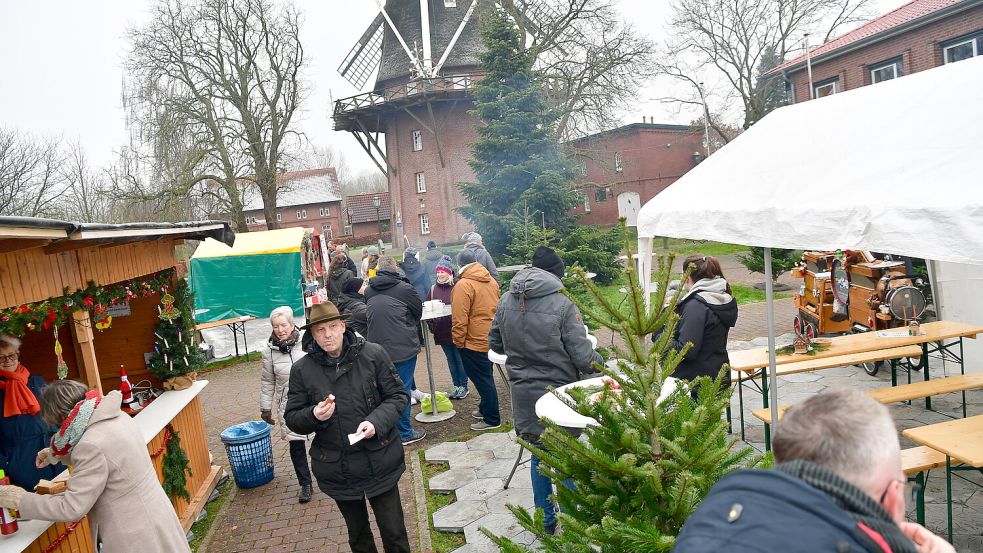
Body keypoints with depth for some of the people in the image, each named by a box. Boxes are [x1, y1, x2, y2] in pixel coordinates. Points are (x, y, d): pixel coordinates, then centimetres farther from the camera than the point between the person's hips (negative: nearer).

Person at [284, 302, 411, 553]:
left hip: (380, 462, -1)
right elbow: (292, 418, 1)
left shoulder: (373, 354, -10)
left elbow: (398, 395, -4)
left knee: (394, 532, 10)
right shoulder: (302, 370, -5)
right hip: (337, 469, 2)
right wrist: (314, 416, -20)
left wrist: (377, 421, -21)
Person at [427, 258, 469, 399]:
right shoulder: (433, 289, 8)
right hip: (441, 332, 4)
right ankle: (456, 386, 23)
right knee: (451, 360, 13)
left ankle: (463, 386, 15)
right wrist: (431, 325, 3)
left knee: (460, 359, 3)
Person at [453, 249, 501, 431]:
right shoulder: (491, 281, 5)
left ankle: (492, 419, 9)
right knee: (485, 377, 21)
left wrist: (458, 341, -9)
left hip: (474, 341, -8)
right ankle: (485, 409, 34)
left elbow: (459, 319, -19)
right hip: (491, 339, 8)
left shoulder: (463, 285, -18)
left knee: (482, 380, 2)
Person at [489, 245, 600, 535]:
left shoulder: (506, 300, -3)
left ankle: (545, 521, 32)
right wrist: (601, 363, 4)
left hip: (523, 394, 5)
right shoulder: (562, 305, -18)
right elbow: (583, 357, -16)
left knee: (539, 456, 20)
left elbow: (495, 343, 10)